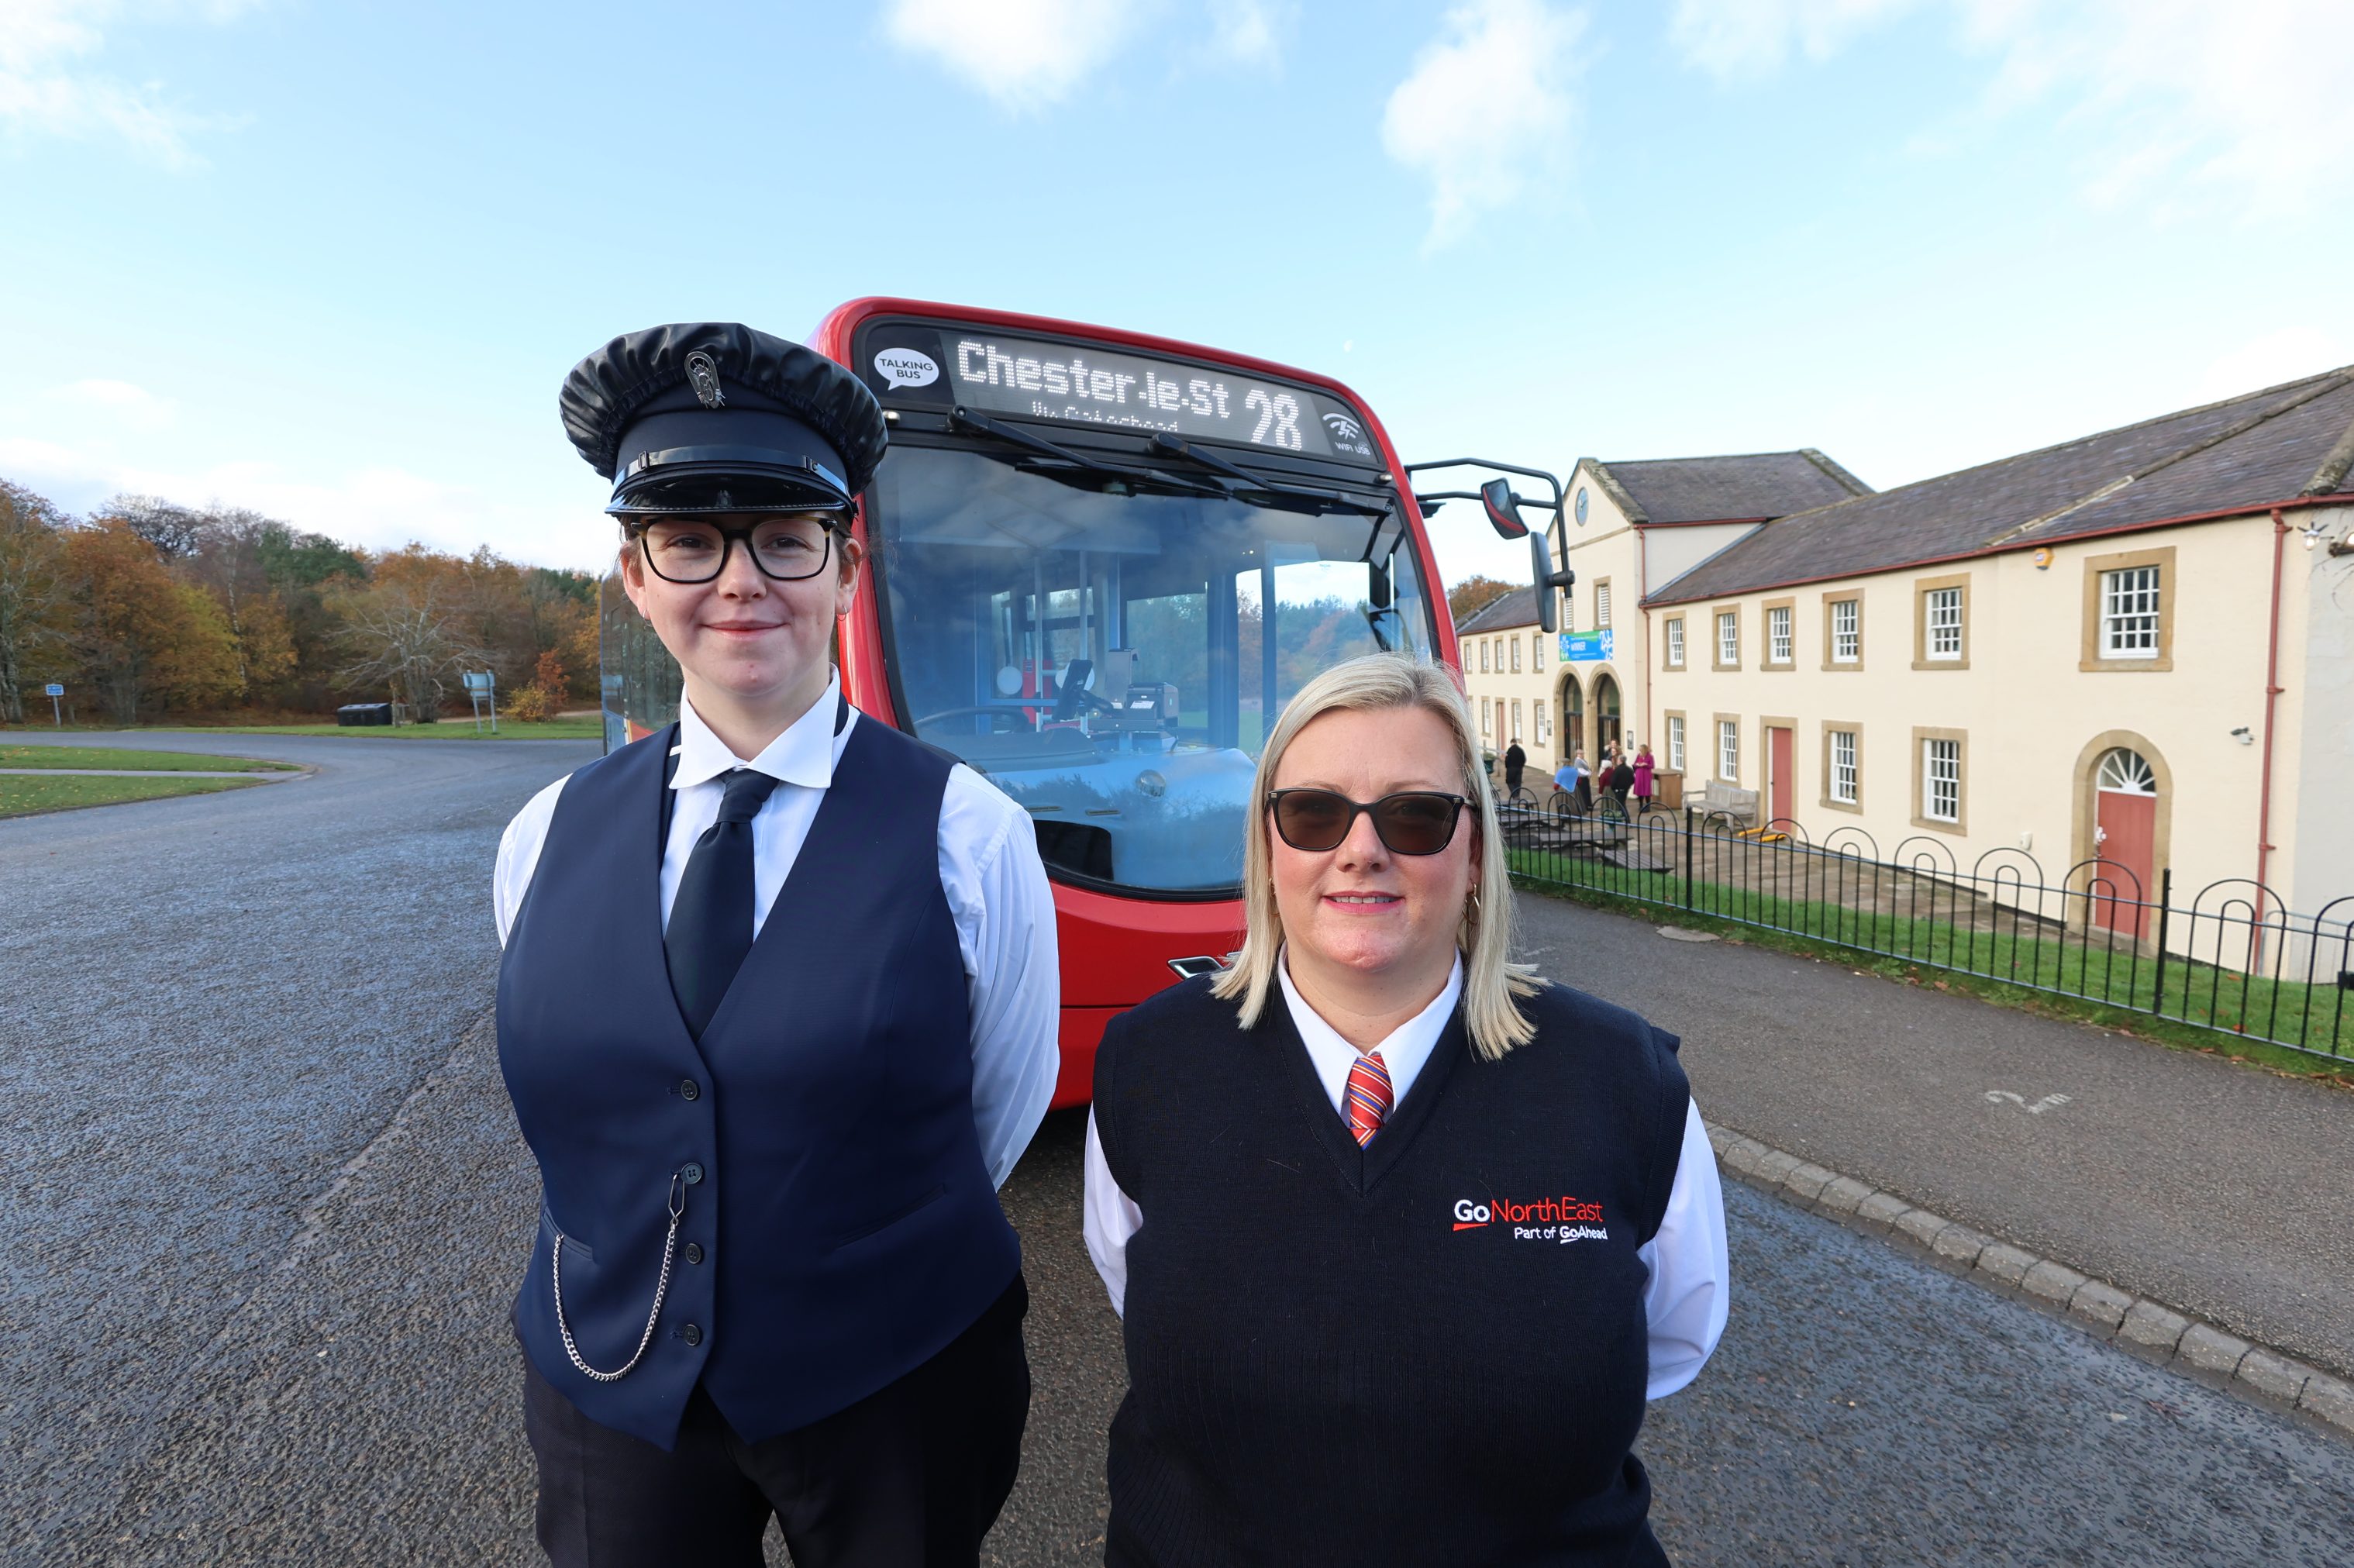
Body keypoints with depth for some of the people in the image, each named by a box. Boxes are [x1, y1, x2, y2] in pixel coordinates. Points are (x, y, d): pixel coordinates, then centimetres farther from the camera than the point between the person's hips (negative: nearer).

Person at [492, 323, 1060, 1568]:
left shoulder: (968, 837, -17)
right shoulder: (548, 838, -5)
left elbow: (997, 1123, -5)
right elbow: (563, 1107, 7)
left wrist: (867, 1263, 6)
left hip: (896, 1397, -2)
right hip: (604, 1389, 3)